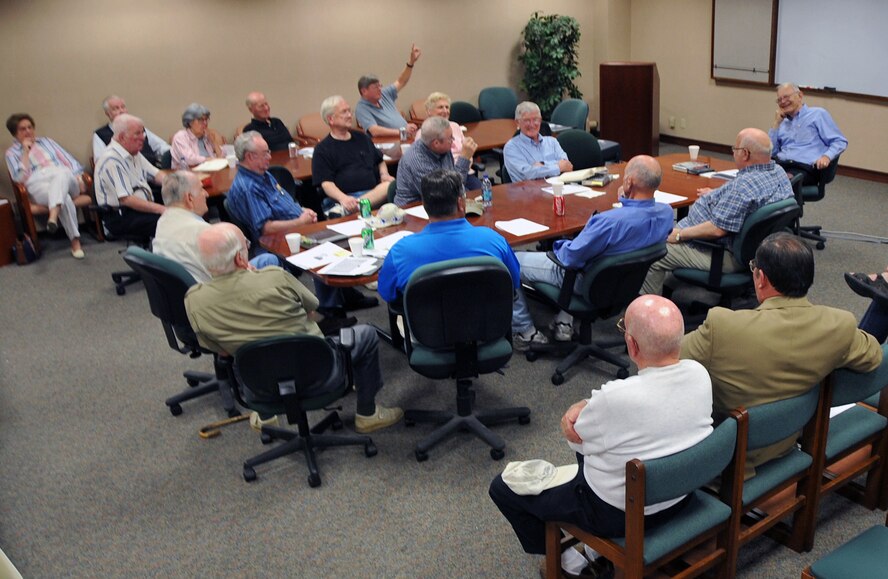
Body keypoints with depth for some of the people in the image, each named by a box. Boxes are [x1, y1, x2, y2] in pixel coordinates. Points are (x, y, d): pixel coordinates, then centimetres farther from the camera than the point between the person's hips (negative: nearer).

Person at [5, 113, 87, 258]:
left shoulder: (46, 141, 30)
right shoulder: (12, 152, 20)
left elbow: (68, 160, 22)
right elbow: (20, 178, 3)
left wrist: (78, 177, 3)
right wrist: (26, 152, 3)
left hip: (65, 177, 2)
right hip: (38, 185, -2)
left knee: (61, 174, -40)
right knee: (65, 198, -40)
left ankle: (53, 216, -59)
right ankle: (75, 241, -41)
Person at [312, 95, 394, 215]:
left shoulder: (362, 138, 26)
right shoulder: (323, 149, 7)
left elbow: (380, 161, 36)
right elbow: (326, 183, -4)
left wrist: (384, 175, 11)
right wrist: (343, 198, -25)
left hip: (374, 192, 6)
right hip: (343, 197, -6)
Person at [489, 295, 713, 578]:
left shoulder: (617, 398, -35)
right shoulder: (700, 374, -15)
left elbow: (576, 439, -14)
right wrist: (584, 406, -11)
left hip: (621, 513, -6)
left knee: (503, 487, 8)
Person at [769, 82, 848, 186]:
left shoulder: (818, 114, 12)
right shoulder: (782, 122, 27)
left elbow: (840, 142, 6)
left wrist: (827, 156, -15)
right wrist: (776, 123, 14)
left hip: (805, 168, -4)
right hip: (781, 165, 5)